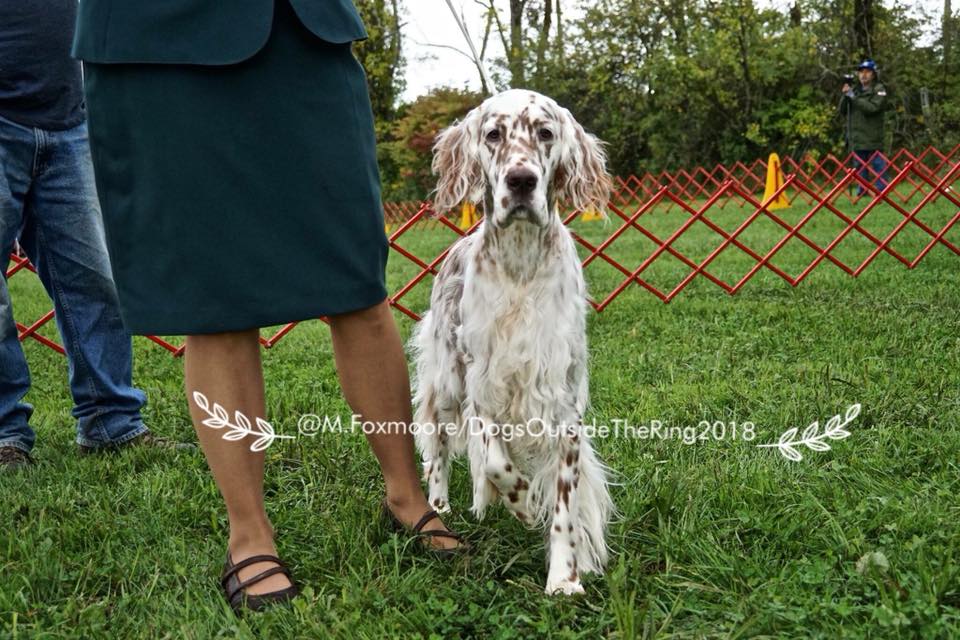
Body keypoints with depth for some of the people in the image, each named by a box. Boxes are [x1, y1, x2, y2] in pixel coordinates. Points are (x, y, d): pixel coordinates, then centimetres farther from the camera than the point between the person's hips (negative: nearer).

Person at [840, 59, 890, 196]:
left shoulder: (879, 89, 0)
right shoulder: (855, 90, 17)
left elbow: (873, 108, -16)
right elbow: (843, 110, 13)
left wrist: (854, 97, -16)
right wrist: (845, 96, -5)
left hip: (872, 137, -5)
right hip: (857, 137, 6)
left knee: (878, 164, -5)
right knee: (860, 165, 8)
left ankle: (881, 190, -3)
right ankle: (862, 190, 14)